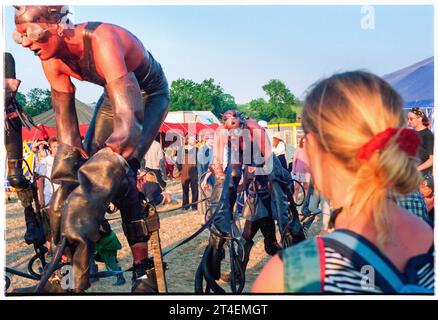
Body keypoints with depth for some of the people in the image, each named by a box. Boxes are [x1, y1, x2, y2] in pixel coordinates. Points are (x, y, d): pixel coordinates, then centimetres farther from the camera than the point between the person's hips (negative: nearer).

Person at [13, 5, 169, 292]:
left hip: (149, 95, -7)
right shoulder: (53, 59, -16)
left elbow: (128, 117, -47)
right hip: (114, 94, 7)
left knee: (117, 168, -24)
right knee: (87, 163, -5)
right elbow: (65, 119, -12)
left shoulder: (101, 40, -39)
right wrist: (67, 161, -22)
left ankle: (144, 268, -18)